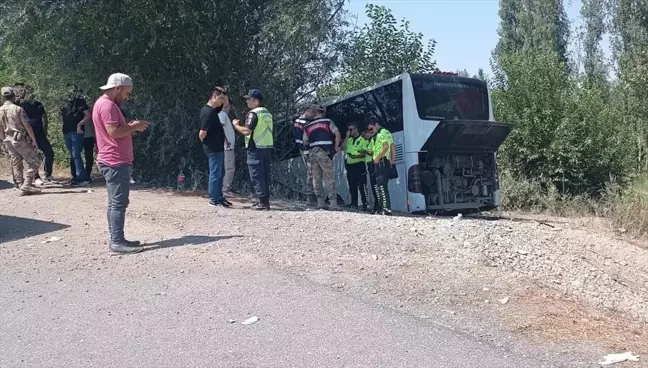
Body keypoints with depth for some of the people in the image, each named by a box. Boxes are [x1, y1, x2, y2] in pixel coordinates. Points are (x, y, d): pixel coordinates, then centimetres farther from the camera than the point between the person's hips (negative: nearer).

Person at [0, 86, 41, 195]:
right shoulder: (18, 109, -11)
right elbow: (27, 126, -13)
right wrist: (34, 140, -8)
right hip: (20, 139, -7)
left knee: (16, 165, 13)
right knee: (34, 162, -2)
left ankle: (22, 186, 13)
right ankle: (26, 186, -11)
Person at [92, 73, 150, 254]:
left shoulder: (107, 104, 20)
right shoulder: (107, 105, -14)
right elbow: (114, 132, -23)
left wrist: (130, 126, 10)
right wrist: (133, 127, -10)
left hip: (116, 162, 11)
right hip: (115, 163, -11)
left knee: (115, 203, 12)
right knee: (119, 203, -10)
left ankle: (117, 239, 17)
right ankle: (117, 242, -8)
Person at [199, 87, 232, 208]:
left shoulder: (214, 109, 10)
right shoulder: (208, 112, -19)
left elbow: (226, 104, 28)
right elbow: (202, 133, -22)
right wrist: (205, 143, -4)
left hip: (218, 147, 10)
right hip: (214, 148, -10)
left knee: (219, 173, 14)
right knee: (215, 173, -3)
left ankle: (219, 197, 22)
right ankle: (214, 200, 4)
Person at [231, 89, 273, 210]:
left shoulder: (253, 113, -12)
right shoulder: (268, 113, 15)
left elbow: (246, 131, -20)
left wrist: (236, 125, -3)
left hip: (256, 148, -8)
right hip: (268, 147, 8)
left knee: (257, 176, -4)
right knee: (265, 175, 11)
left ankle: (263, 202, -5)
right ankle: (266, 200, 14)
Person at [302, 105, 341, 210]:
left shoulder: (307, 126, 14)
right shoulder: (328, 121, 4)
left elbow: (305, 143, 13)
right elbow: (338, 135, -6)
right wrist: (336, 147, 4)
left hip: (313, 153, 4)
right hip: (325, 153, -4)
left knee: (316, 179, 8)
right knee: (330, 178, -3)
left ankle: (320, 203, 8)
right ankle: (333, 204, -7)